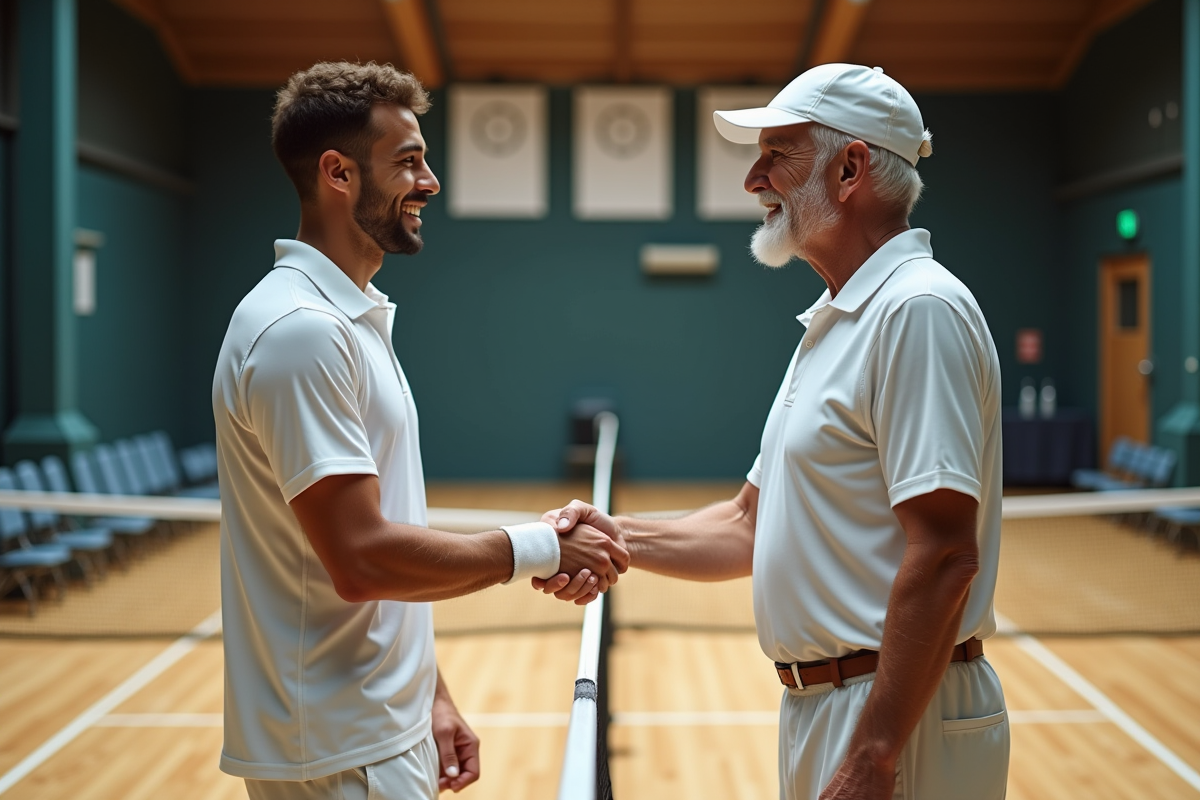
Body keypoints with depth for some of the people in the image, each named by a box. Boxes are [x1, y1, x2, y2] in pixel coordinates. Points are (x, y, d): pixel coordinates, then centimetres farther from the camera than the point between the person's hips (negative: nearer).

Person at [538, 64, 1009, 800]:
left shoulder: (919, 310, -17)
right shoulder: (835, 324, 15)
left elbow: (943, 555, -24)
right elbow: (754, 525, 17)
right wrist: (620, 537, 2)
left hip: (898, 723, -9)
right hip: (819, 711, 9)